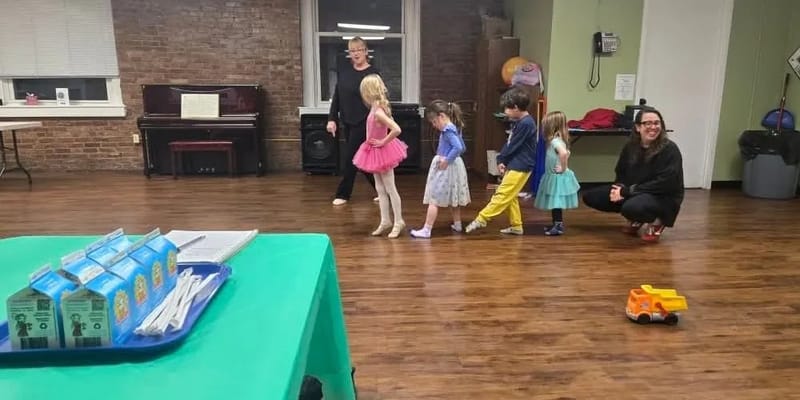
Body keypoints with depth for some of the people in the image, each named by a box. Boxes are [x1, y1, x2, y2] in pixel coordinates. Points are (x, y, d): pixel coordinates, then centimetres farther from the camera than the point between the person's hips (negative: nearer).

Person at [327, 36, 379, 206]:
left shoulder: (373, 73, -9)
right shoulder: (343, 73, 7)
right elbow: (336, 97, 9)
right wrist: (332, 119, 2)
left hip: (363, 122, -6)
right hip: (347, 122, 6)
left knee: (351, 157, -1)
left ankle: (343, 193, 14)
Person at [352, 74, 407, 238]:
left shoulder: (377, 112, -25)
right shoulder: (377, 108, 2)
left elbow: (397, 130, -36)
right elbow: (390, 124, 16)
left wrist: (383, 142, -23)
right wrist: (382, 141, 8)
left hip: (381, 152, -9)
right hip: (376, 152, 9)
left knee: (390, 189, 2)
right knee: (380, 189, 13)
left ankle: (398, 222, 14)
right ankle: (385, 220, 22)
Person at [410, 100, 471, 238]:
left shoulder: (448, 130, -19)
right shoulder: (454, 128, 10)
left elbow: (458, 148, -30)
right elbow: (463, 148, 16)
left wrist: (447, 160, -23)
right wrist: (449, 158, 8)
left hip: (445, 168, -10)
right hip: (454, 166, 10)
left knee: (434, 199, -6)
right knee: (453, 198, 21)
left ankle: (426, 229, -5)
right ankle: (457, 224, 32)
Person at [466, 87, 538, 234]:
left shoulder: (526, 123, -19)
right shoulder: (520, 122, 12)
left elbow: (513, 146, -16)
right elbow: (509, 143, 12)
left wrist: (501, 160, -2)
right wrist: (502, 160, 1)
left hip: (520, 167, -10)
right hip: (514, 165, 10)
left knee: (502, 194, -7)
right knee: (509, 196, 13)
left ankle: (482, 219, -5)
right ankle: (516, 226, 19)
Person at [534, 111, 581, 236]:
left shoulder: (555, 141, -21)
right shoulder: (557, 140, 10)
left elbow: (564, 153, -39)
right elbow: (566, 153, 23)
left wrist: (563, 168, -27)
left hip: (558, 177, -10)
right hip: (554, 177, 10)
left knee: (556, 204, -3)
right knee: (554, 203, 17)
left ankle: (559, 226, 4)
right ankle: (556, 224, 27)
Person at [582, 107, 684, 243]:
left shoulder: (669, 149, -18)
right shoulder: (631, 147, 0)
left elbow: (664, 183, -24)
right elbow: (621, 173, 10)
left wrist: (627, 191, -25)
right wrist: (620, 188, -15)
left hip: (664, 198, -7)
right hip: (634, 193, 7)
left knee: (631, 208, -40)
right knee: (589, 197, -1)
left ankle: (656, 221, -3)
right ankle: (637, 219, 13)